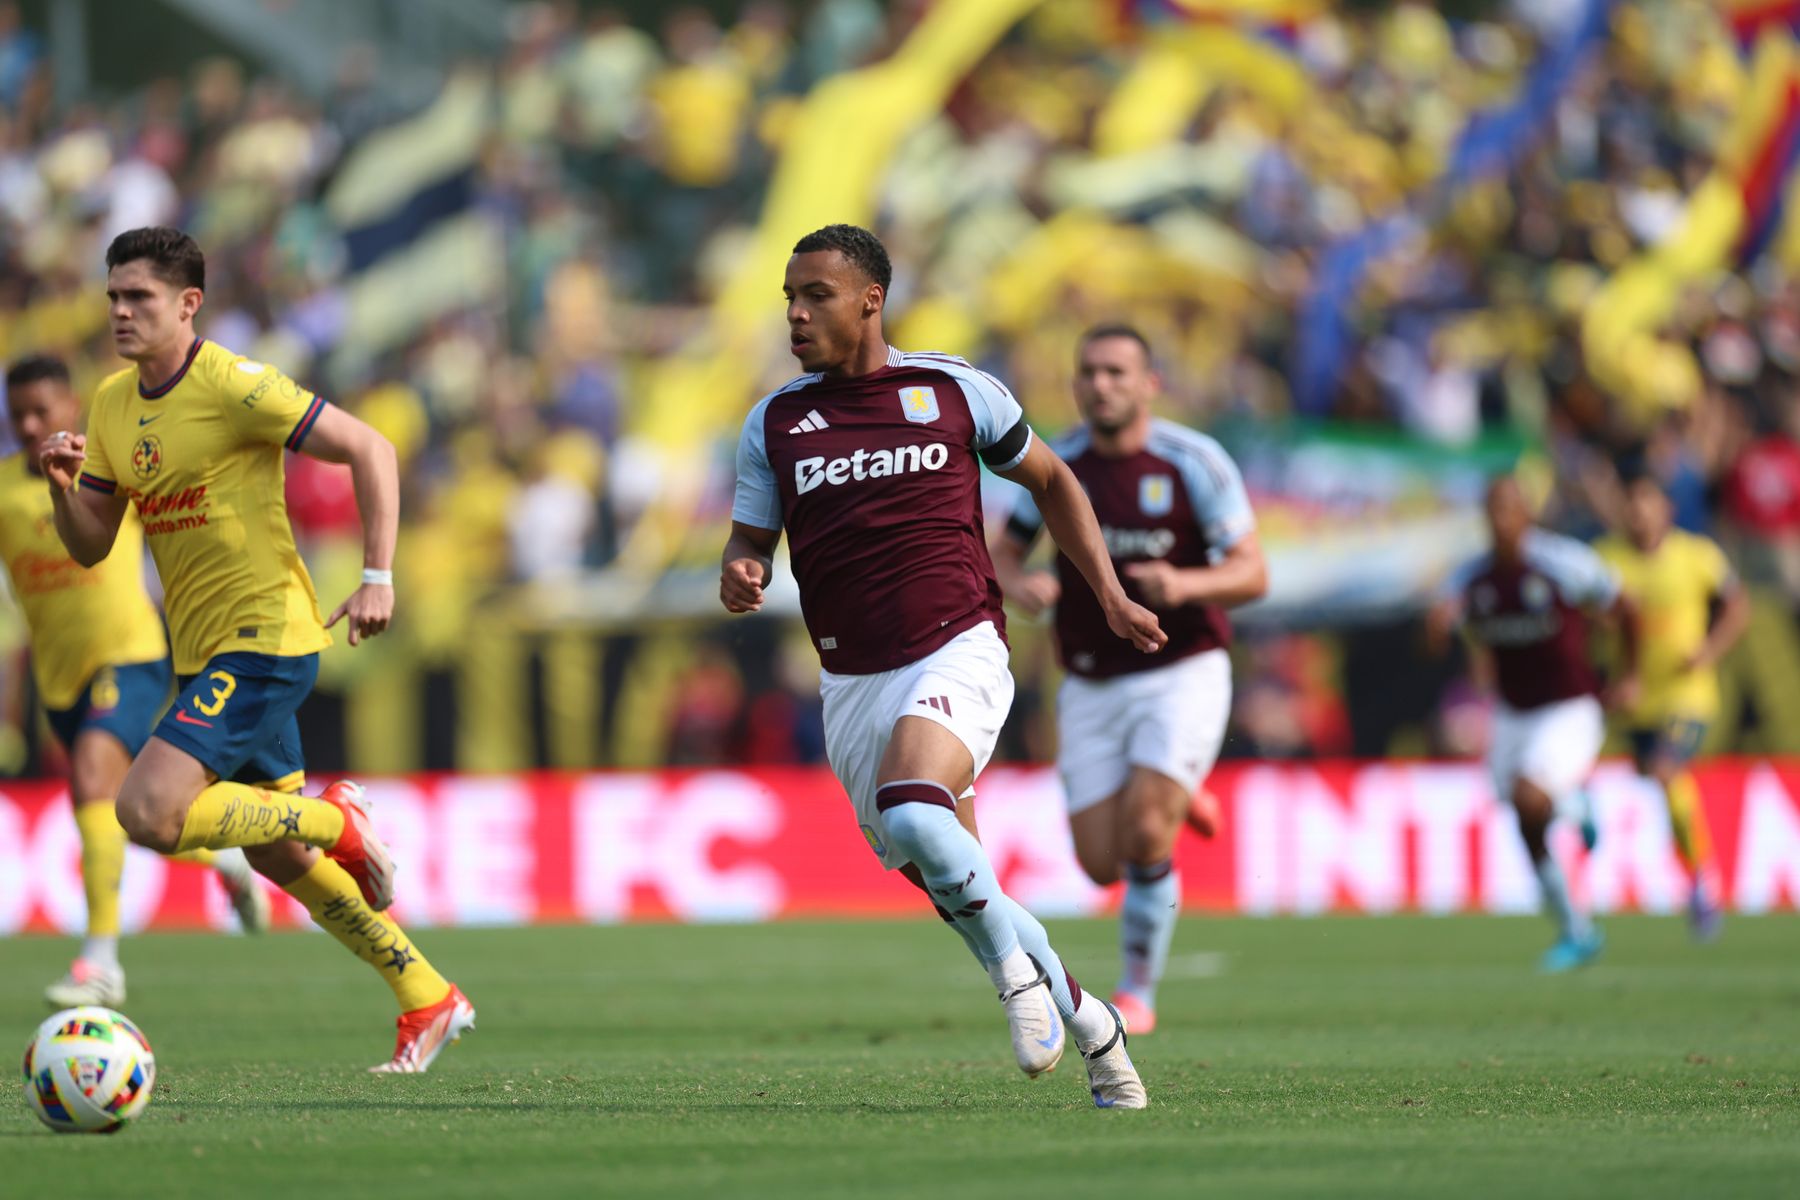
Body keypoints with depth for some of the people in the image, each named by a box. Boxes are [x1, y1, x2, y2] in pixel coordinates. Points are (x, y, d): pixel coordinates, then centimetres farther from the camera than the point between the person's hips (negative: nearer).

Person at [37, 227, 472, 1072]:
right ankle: (428, 1002, 25)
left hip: (261, 638, -9)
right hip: (203, 652, 9)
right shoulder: (114, 405, 8)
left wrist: (378, 579, -18)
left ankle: (335, 819, -3)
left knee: (150, 812, -22)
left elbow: (370, 450, -13)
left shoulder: (234, 387, -16)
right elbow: (90, 547, 11)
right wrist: (63, 485, -9)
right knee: (278, 856, 14)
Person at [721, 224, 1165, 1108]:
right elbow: (750, 544, 10)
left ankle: (1016, 969, -11)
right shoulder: (774, 423, 7)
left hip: (957, 654, -4)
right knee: (954, 890, 4)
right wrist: (739, 577, -15)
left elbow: (1050, 480, 16)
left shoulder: (955, 391, 2)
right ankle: (1087, 1022, 23)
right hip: (852, 685, 4)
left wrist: (1110, 596, 12)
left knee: (911, 812, -32)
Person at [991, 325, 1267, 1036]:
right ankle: (1173, 801, 34)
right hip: (1093, 686, 3)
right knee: (1103, 865, -1)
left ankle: (1138, 990, -1)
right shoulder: (1056, 464, -2)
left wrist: (1186, 584, -31)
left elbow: (1252, 574, -11)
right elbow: (1001, 554, 8)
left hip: (1182, 675, -3)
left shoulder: (1195, 462, -10)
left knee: (1144, 838, -20)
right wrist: (1018, 585, -17)